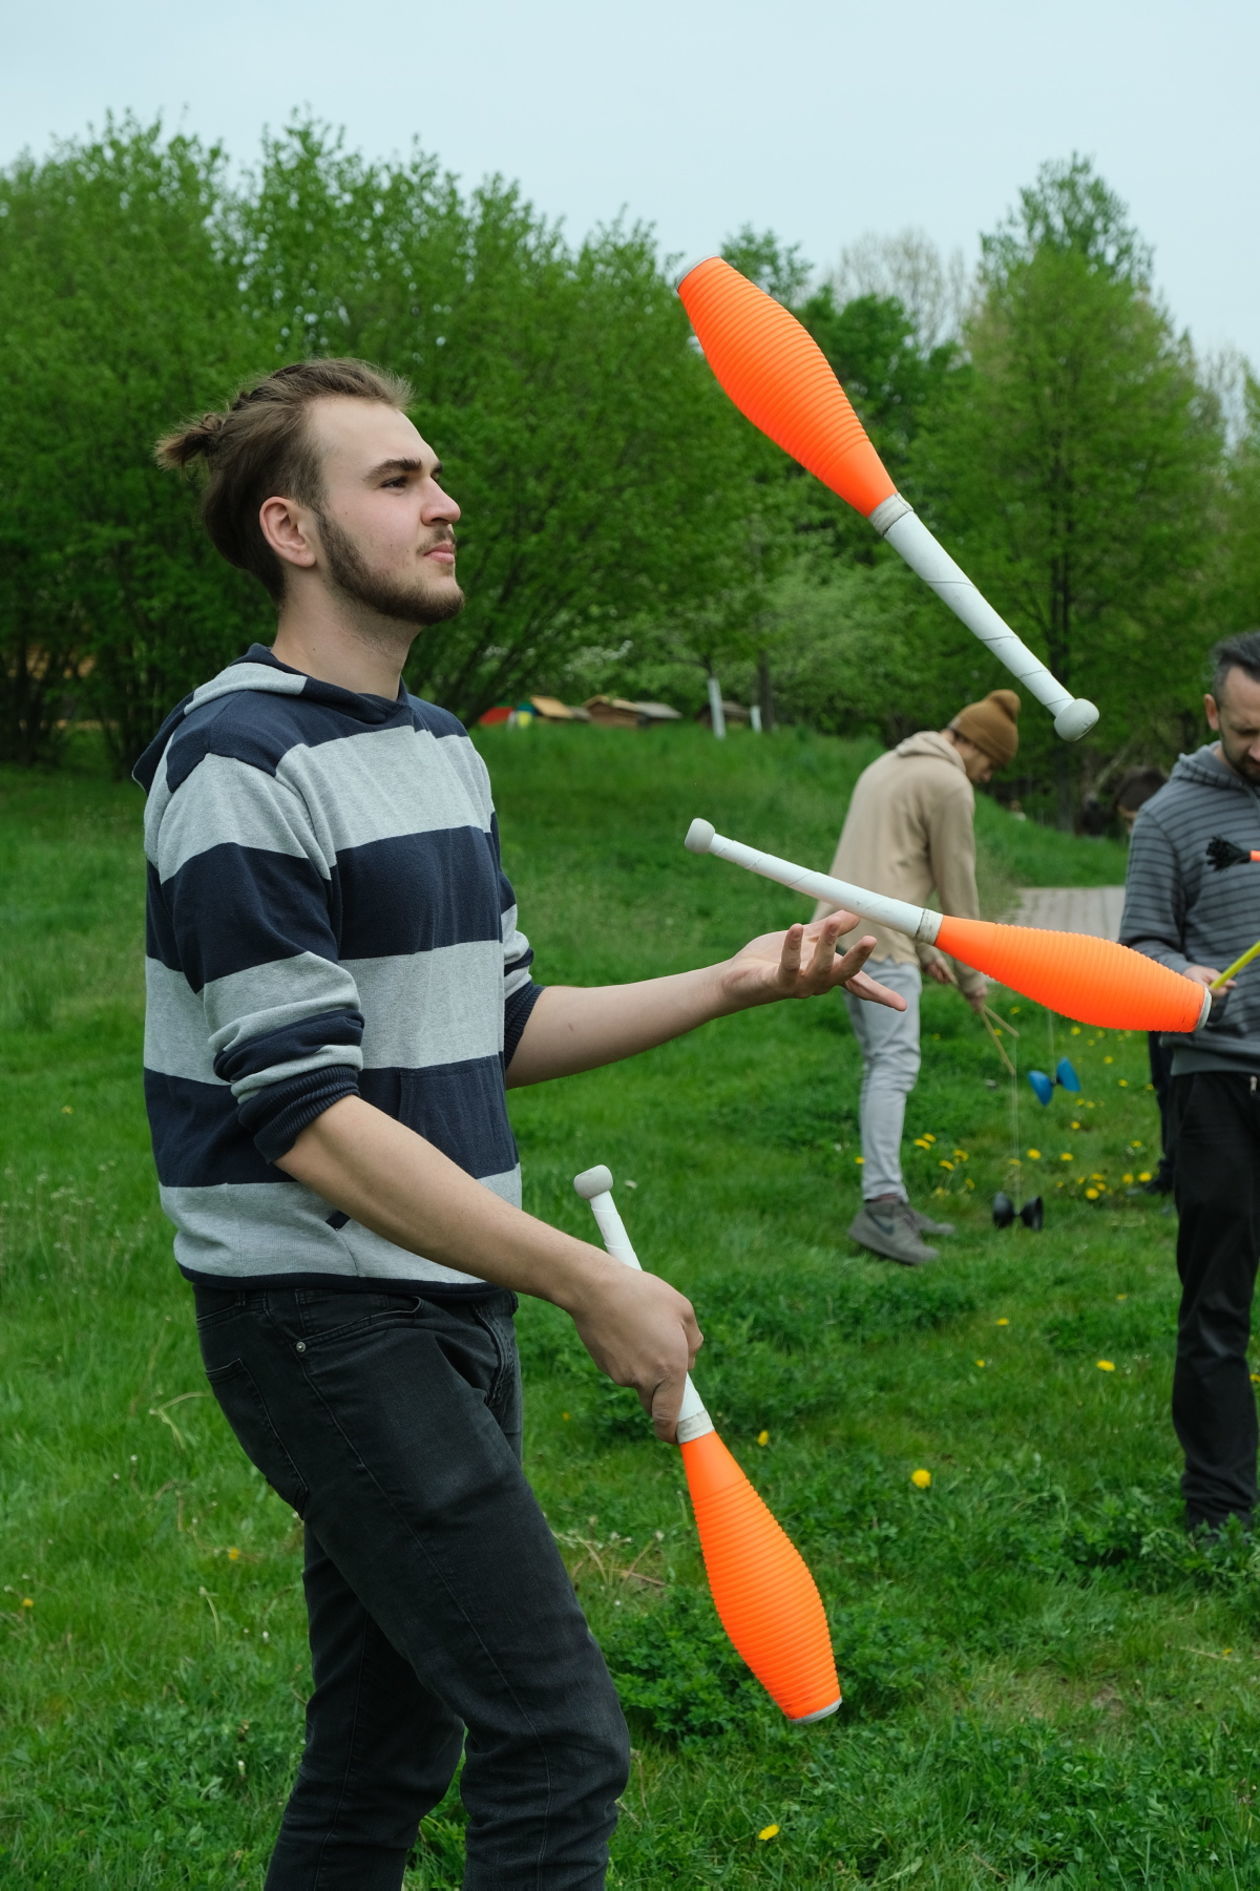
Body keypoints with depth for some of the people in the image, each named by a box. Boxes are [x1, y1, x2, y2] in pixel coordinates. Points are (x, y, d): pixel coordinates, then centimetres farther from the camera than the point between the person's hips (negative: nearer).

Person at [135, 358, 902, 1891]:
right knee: (557, 1738, -9)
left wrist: (732, 984, 7)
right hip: (324, 1321, -9)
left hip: (453, 1305, 9)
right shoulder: (239, 763, -15)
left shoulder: (445, 754, 14)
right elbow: (307, 1117, -20)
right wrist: (586, 1284, -21)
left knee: (392, 1743, 15)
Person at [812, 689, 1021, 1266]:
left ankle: (890, 1201, 11)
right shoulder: (950, 786, -4)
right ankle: (880, 1204, -22)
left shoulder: (887, 766, 25)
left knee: (881, 1066, 10)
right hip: (879, 935, -10)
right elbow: (957, 884, -1)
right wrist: (972, 974, 9)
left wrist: (924, 947, 26)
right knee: (895, 1063, -14)